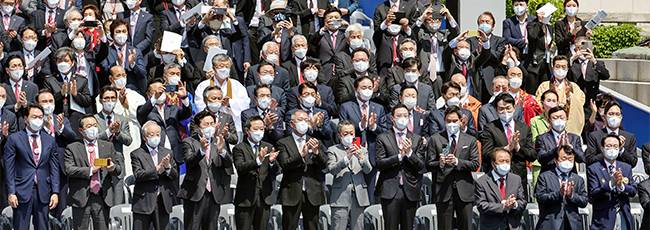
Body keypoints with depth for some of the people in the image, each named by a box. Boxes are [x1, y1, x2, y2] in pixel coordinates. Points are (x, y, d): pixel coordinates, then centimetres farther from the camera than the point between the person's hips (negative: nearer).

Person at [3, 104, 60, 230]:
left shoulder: (50, 140, 11)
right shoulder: (14, 139, 1)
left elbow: (54, 168, 10)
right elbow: (9, 168, -2)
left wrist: (55, 192, 1)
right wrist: (11, 193, -9)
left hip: (43, 192, 3)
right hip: (22, 191, -3)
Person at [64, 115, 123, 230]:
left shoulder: (108, 146, 14)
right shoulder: (72, 148, 4)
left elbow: (119, 169, 11)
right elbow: (69, 170, -8)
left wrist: (113, 168, -13)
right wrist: (90, 171, -17)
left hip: (103, 198, 3)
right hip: (81, 198, -2)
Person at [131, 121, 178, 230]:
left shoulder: (168, 153, 14)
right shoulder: (137, 154, 1)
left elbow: (175, 176, 7)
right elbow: (138, 175, -13)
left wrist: (168, 167, -13)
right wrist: (157, 170, -23)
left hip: (163, 202, 4)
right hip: (144, 201, -4)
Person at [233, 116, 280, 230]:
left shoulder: (269, 147, 12)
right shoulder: (239, 148, -1)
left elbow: (275, 172, 3)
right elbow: (240, 168, -18)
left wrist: (272, 161, -19)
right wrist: (258, 161, -33)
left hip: (265, 198, 4)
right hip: (245, 198, -4)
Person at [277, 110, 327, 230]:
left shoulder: (315, 142, 13)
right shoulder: (283, 143, 3)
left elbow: (324, 165, 4)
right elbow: (285, 164, -11)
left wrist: (316, 152, -15)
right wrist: (301, 155, -25)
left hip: (312, 193, 3)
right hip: (292, 193, -3)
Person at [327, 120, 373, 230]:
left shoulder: (362, 150, 14)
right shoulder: (333, 150, 5)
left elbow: (368, 170, 2)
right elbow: (331, 170, -10)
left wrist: (361, 157, -19)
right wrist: (346, 158, -23)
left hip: (359, 197, 3)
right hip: (340, 197, -3)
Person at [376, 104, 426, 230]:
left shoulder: (417, 139, 11)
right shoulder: (383, 138, 5)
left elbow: (421, 167, 5)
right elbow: (379, 164, -4)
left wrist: (409, 152, -11)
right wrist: (400, 156, -13)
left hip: (410, 191, 2)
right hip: (390, 191, -2)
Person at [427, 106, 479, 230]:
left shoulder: (470, 140, 11)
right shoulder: (435, 139, 8)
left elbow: (475, 164, 2)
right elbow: (429, 165, 3)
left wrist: (457, 162, -13)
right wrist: (440, 164, -19)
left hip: (464, 191, 1)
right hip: (443, 191, -1)